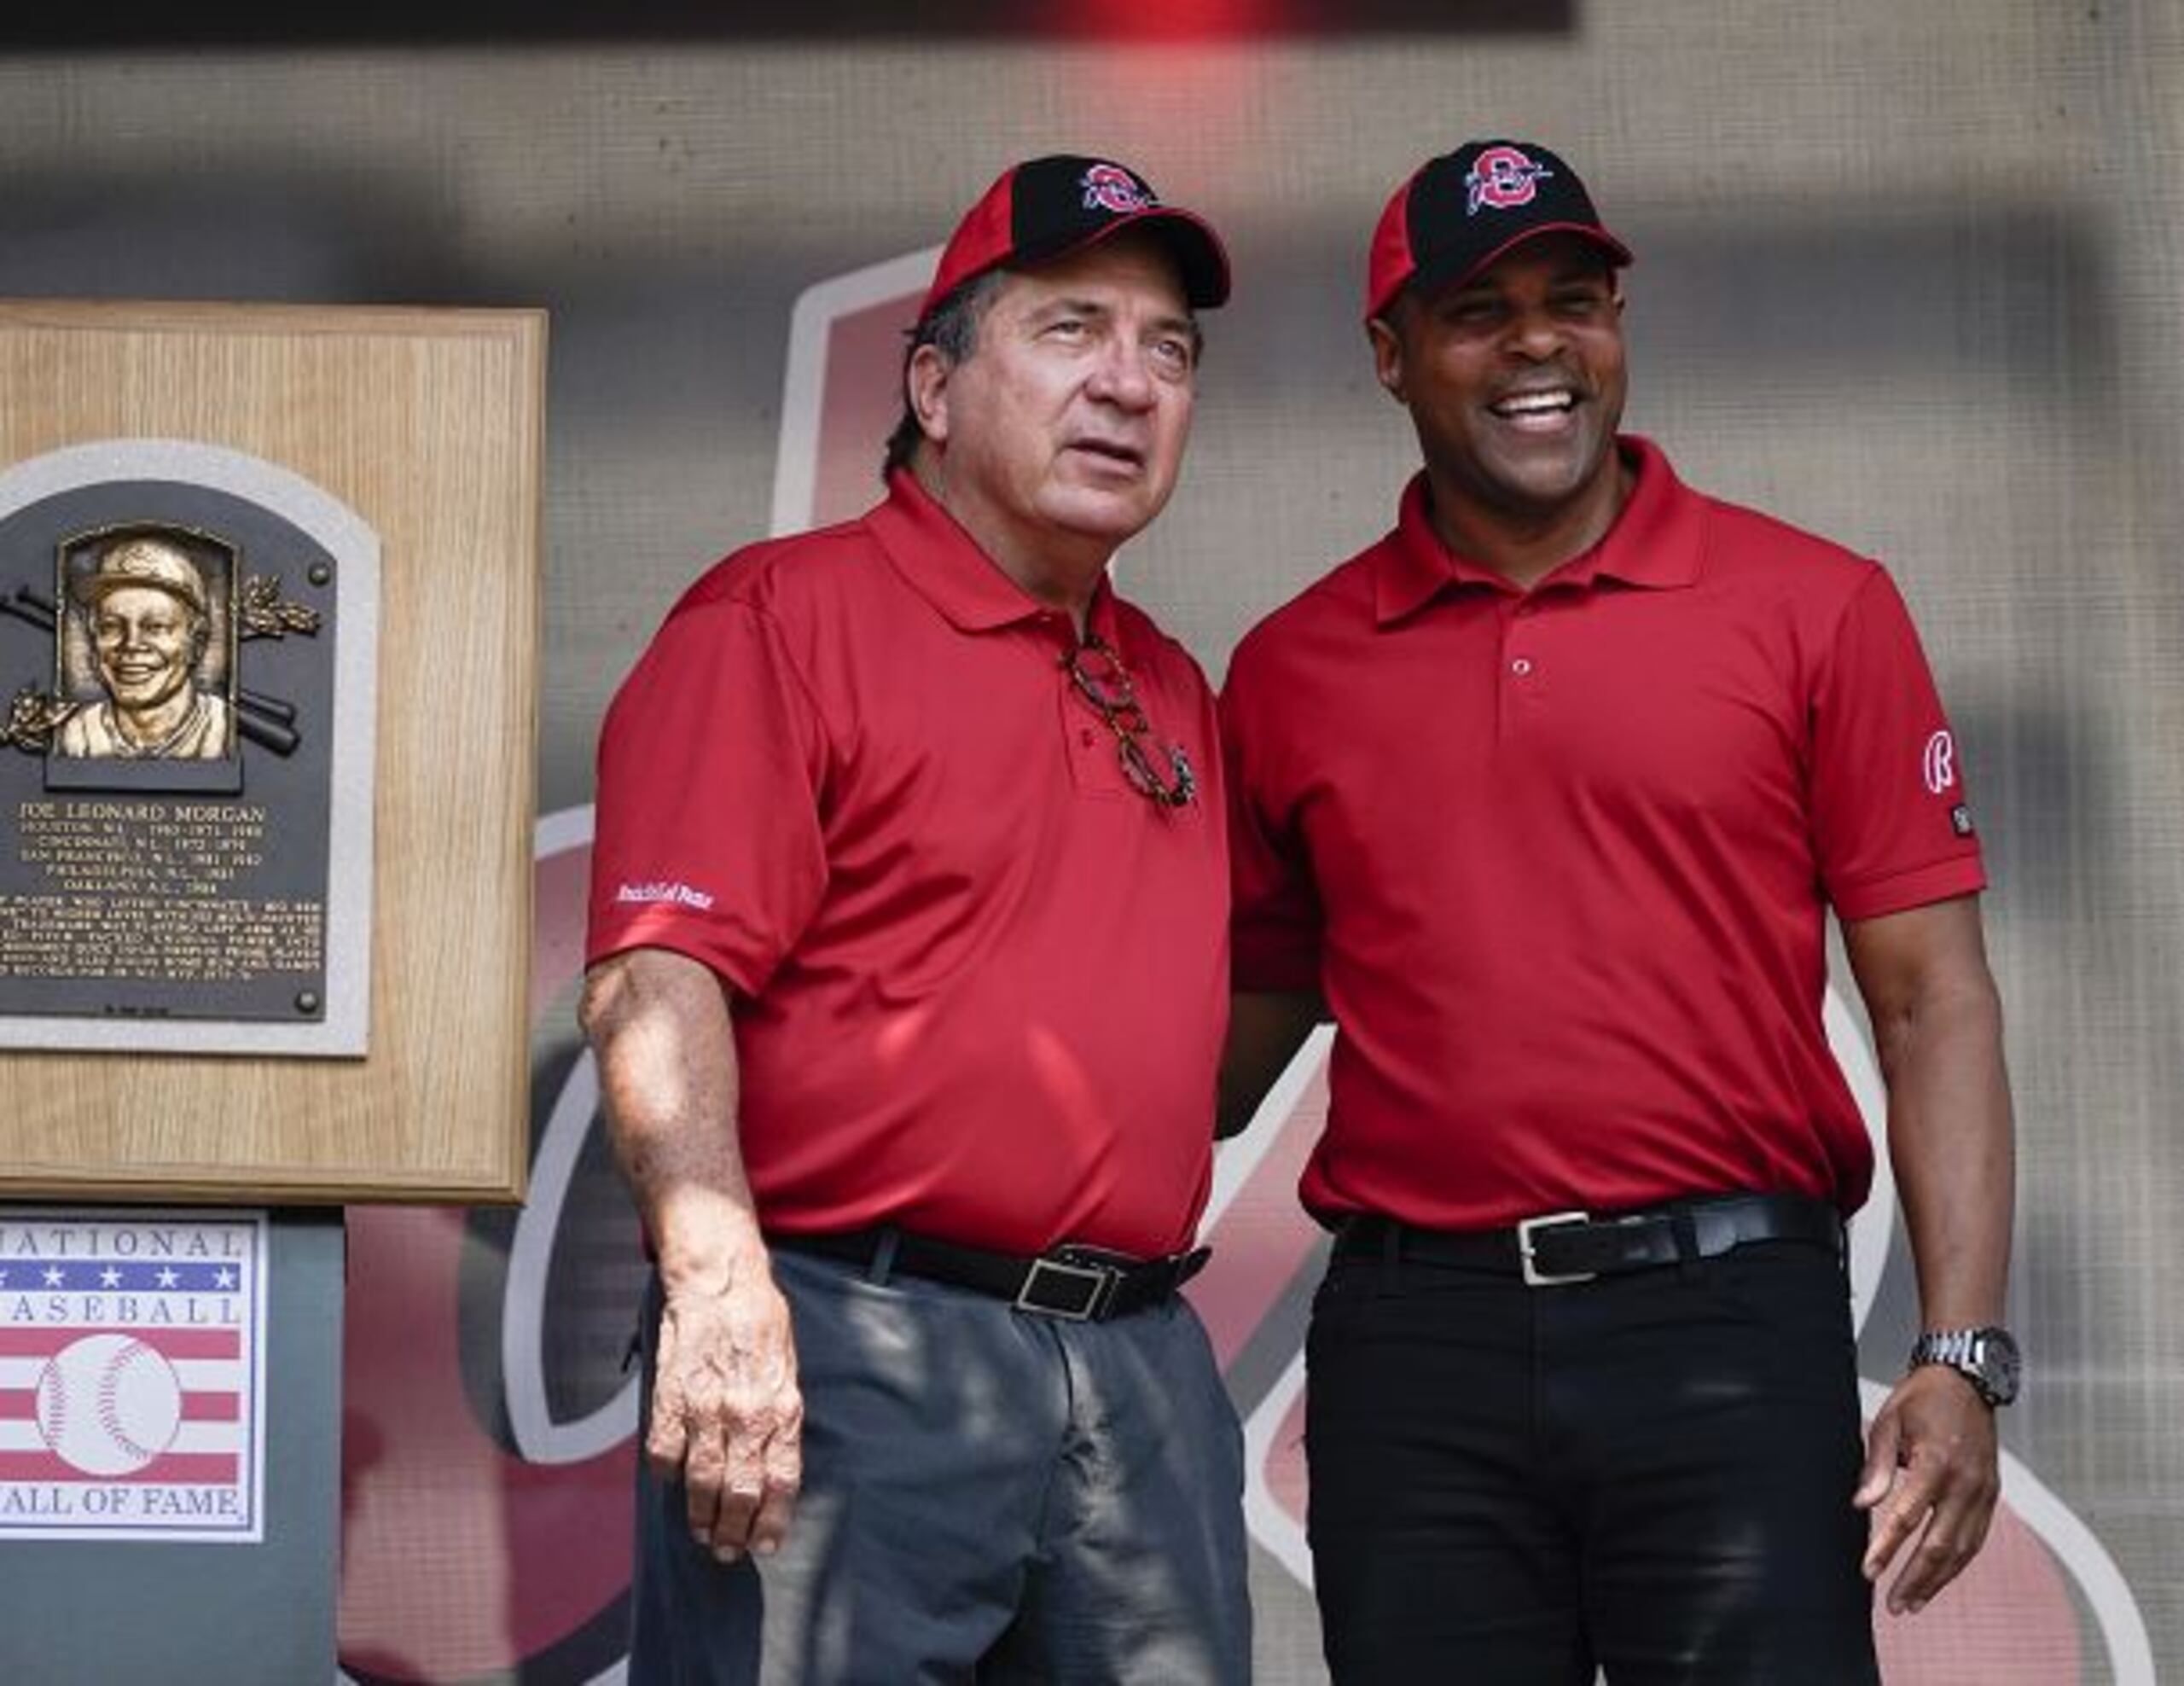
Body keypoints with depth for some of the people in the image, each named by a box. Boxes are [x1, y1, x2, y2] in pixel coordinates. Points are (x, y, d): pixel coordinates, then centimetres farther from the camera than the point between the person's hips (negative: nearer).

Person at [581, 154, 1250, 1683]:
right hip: (840, 1352, -7)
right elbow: (659, 979, -13)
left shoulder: (1174, 692, 20)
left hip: (1145, 1378, 7)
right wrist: (722, 1284, -24)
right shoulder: (781, 617, -2)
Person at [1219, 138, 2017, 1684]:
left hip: (1729, 1321, -2)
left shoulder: (1815, 610, 3)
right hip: (1412, 1340, 2)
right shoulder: (1292, 671, 10)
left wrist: (1961, 1357, -8)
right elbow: (1253, 1016, 18)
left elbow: (1931, 999, 0)